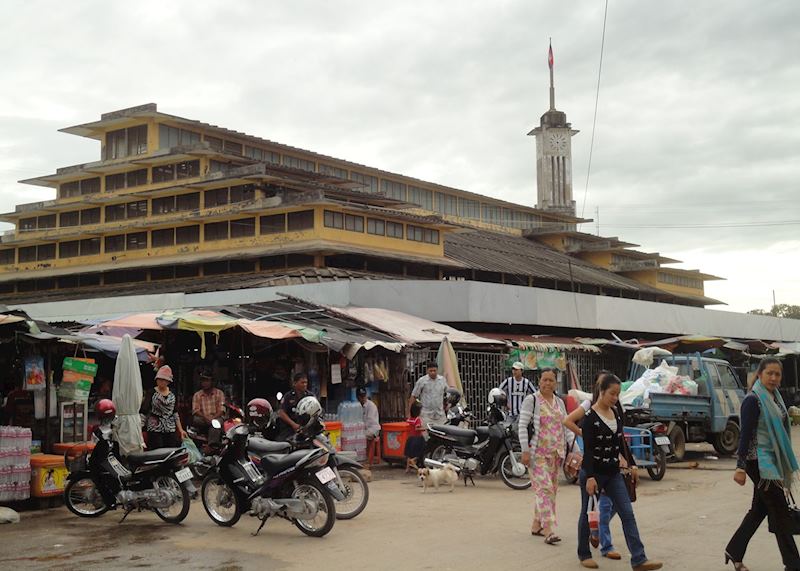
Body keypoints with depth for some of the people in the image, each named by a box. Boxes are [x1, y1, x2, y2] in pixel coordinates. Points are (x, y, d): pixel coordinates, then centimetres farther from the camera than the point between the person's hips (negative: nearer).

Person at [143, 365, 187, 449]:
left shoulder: (173, 394, 10)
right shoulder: (151, 393, -1)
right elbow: (145, 409, -8)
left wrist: (180, 429, 11)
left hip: (170, 430, 4)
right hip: (155, 429, -4)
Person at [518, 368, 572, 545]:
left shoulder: (560, 402, 14)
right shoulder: (531, 400, -5)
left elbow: (566, 427, 16)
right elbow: (522, 426, -8)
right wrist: (525, 450, -15)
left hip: (556, 453, 7)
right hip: (538, 452, -7)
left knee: (551, 489, 9)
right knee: (544, 488, -13)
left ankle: (537, 524, 22)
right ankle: (549, 530, -16)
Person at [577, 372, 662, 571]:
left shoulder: (616, 413, 6)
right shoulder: (590, 417, -15)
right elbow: (587, 449, -18)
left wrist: (631, 465, 16)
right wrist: (590, 477, -23)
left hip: (613, 473, 6)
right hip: (593, 472, -6)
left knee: (627, 514, -2)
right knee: (587, 513, 8)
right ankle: (584, 554, 24)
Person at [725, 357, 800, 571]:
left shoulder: (775, 398, 11)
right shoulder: (753, 400, -14)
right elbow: (745, 434, -17)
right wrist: (740, 467, -21)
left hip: (772, 461, 9)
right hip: (758, 462, -9)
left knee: (760, 509, 13)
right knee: (779, 510, -3)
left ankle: (734, 551, 23)